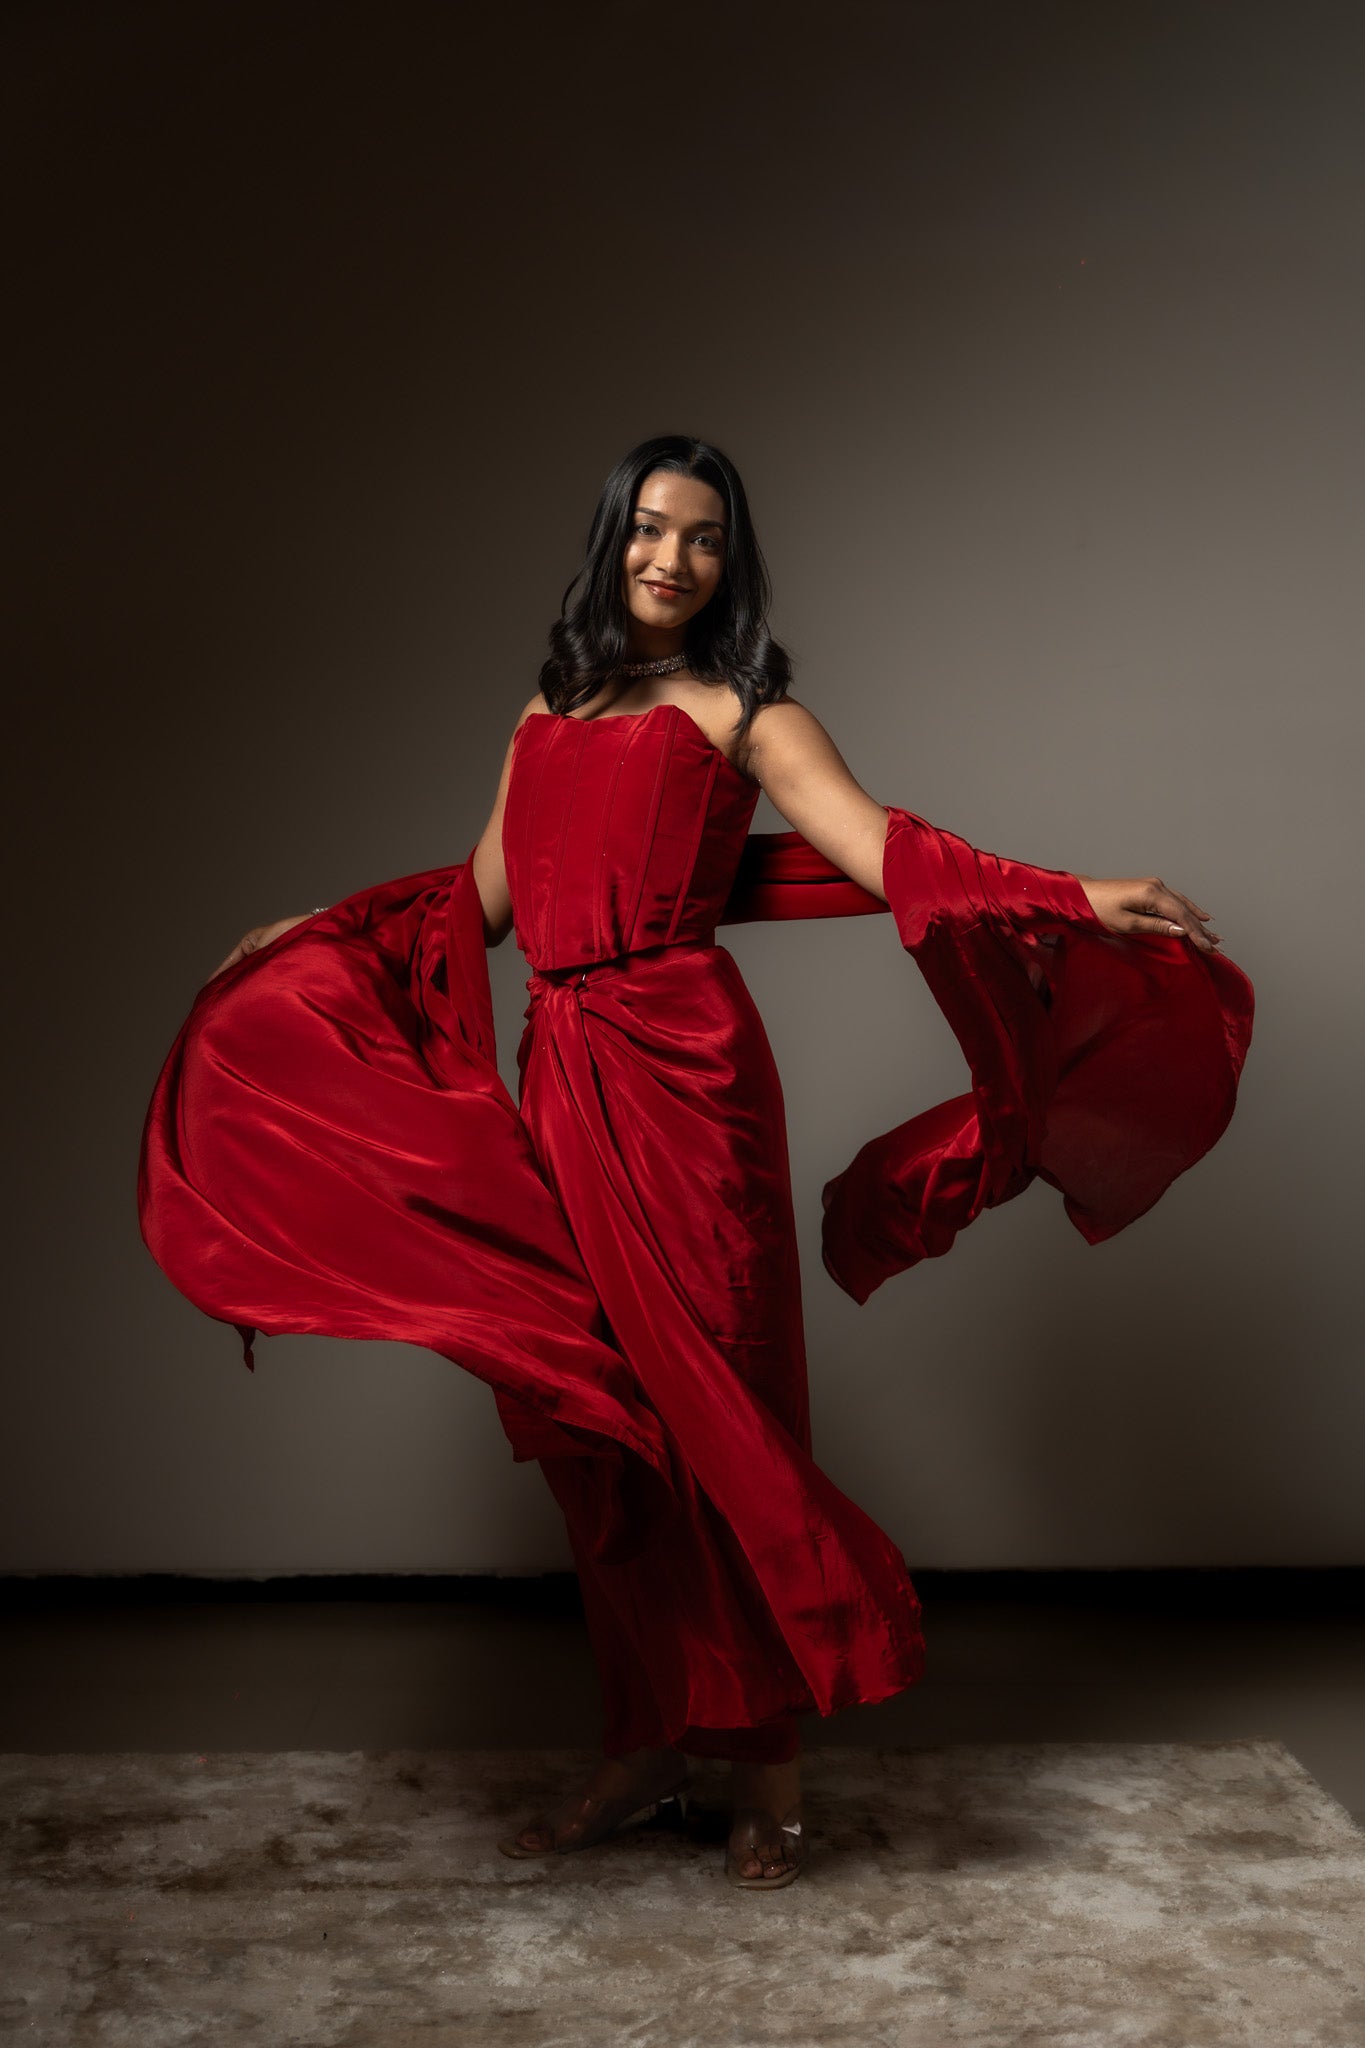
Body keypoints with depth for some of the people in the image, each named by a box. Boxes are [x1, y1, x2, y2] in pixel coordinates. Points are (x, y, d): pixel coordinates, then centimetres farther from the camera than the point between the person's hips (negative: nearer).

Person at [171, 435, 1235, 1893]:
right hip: (564, 1073, 5)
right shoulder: (547, 710, 21)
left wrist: (1080, 897, -21)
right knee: (594, 1409, 7)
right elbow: (486, 896, 26)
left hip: (681, 1065, -5)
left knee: (711, 1401, -3)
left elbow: (875, 845, -8)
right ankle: (647, 1736, 20)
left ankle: (764, 1757, 10)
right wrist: (310, 930, 35)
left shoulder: (738, 706, 5)